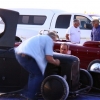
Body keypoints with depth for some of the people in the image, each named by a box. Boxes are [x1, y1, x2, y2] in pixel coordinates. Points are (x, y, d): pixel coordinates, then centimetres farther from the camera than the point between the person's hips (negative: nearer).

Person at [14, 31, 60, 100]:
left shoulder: (40, 38, 32)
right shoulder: (49, 40, 7)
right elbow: (48, 57, -2)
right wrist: (56, 62, 17)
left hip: (19, 54, 9)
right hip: (27, 56, -9)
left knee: (33, 73, 24)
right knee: (39, 75, 4)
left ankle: (28, 93, 24)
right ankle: (30, 94, 3)